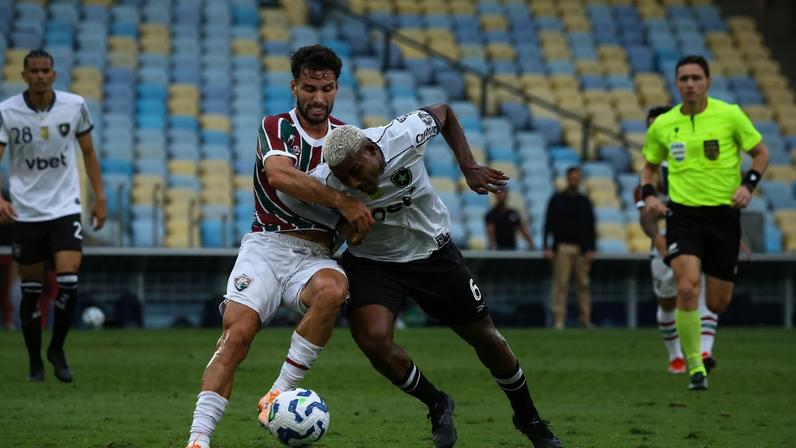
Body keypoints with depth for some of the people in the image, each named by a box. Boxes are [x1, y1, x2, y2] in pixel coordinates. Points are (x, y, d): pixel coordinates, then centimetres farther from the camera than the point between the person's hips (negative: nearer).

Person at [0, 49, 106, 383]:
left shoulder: (75, 106, -4)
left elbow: (88, 152, 9)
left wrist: (99, 197, 6)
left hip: (65, 208, 0)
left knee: (68, 281, -14)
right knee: (31, 290, 6)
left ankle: (57, 349, 8)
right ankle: (35, 361, 21)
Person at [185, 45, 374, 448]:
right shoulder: (277, 127, -1)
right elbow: (279, 174, -23)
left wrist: (358, 224, -1)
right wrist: (341, 200, -26)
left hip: (315, 258, 2)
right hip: (267, 246, -2)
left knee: (333, 290, -34)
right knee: (236, 334, -23)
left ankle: (279, 393, -24)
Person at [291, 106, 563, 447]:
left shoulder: (403, 135, -29)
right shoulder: (325, 183, -29)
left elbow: (443, 113, -6)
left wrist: (469, 168, -11)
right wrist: (347, 225, -28)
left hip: (434, 254, 1)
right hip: (372, 262, -1)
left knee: (486, 338, 9)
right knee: (373, 339, -26)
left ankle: (528, 418, 35)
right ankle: (436, 405, 2)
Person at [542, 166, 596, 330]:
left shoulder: (584, 201, 12)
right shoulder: (557, 200, 7)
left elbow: (591, 227, 11)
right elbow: (548, 224, 4)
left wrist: (590, 249, 2)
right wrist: (547, 247, -5)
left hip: (581, 248, 2)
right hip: (562, 247, -2)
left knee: (583, 284, 0)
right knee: (561, 284, -6)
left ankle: (585, 319, 3)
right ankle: (559, 320, -5)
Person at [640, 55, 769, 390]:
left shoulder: (729, 115, -4)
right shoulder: (662, 125, 3)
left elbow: (761, 153, 7)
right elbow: (649, 164, 19)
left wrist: (747, 185, -9)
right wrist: (648, 194, 0)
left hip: (724, 214, 0)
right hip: (683, 214, 0)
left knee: (717, 304, 3)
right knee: (687, 287, -22)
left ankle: (703, 340, 41)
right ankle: (695, 367, -11)